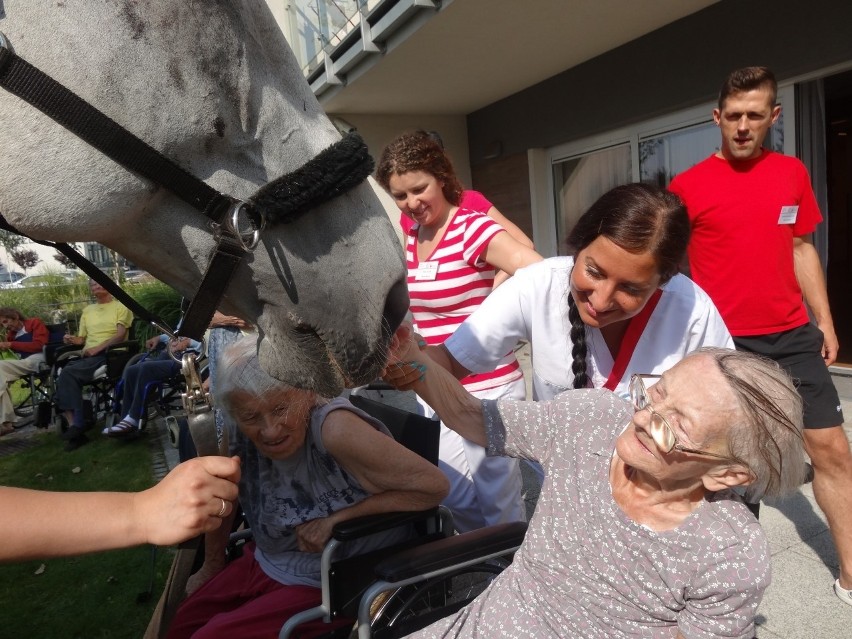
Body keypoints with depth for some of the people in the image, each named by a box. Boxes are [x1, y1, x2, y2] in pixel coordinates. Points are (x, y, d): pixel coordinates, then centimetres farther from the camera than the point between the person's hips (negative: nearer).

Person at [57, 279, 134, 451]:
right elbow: (82, 338, 26)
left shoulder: (120, 307, 7)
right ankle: (73, 425, -26)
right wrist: (74, 340, 3)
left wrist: (98, 348, -17)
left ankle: (78, 424, -24)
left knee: (68, 373, -29)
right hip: (87, 357, 6)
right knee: (62, 378, -26)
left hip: (110, 355, -6)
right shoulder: (87, 310, 27)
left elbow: (120, 335, -6)